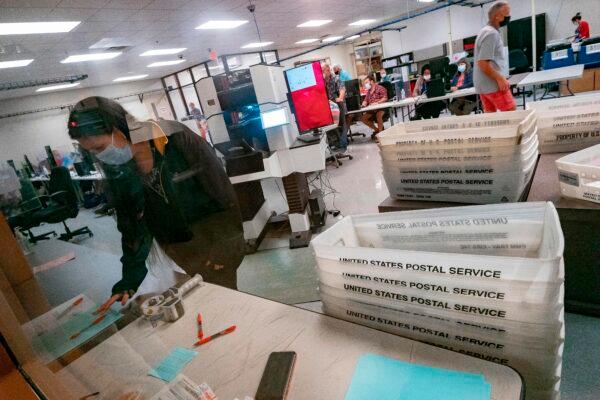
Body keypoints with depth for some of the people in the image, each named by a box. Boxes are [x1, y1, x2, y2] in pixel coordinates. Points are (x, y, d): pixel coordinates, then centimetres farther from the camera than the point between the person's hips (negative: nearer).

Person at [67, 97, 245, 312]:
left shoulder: (177, 139, -19)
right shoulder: (116, 170, -4)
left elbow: (222, 192, -15)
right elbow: (132, 227, 2)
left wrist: (227, 245, -12)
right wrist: (129, 282, -2)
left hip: (214, 238, -4)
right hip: (177, 252, 4)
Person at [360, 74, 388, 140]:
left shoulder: (380, 88, -3)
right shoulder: (368, 91, 16)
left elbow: (385, 98, -11)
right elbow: (366, 100, 17)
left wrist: (377, 103, -24)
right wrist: (364, 104, -6)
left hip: (381, 108, -7)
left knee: (378, 115, -38)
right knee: (363, 118, -10)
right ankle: (376, 129, 5)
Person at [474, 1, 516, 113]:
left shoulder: (486, 31, 16)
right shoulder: (491, 33, -15)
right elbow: (483, 63, -23)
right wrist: (500, 79, -19)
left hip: (483, 84, 10)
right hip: (492, 84, -10)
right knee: (511, 111, -3)